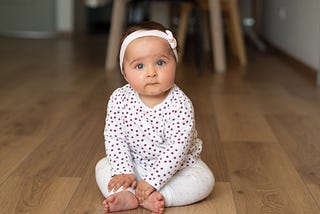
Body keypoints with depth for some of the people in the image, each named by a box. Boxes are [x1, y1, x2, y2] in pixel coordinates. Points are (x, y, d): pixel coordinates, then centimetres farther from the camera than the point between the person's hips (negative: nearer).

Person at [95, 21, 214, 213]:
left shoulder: (180, 104, -27)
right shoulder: (120, 99, -16)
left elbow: (177, 147, -29)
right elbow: (114, 136, -13)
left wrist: (152, 180, -32)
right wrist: (123, 171, -22)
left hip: (176, 166, -2)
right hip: (134, 164, 3)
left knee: (205, 180, -23)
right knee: (103, 167, -11)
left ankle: (158, 196, -27)